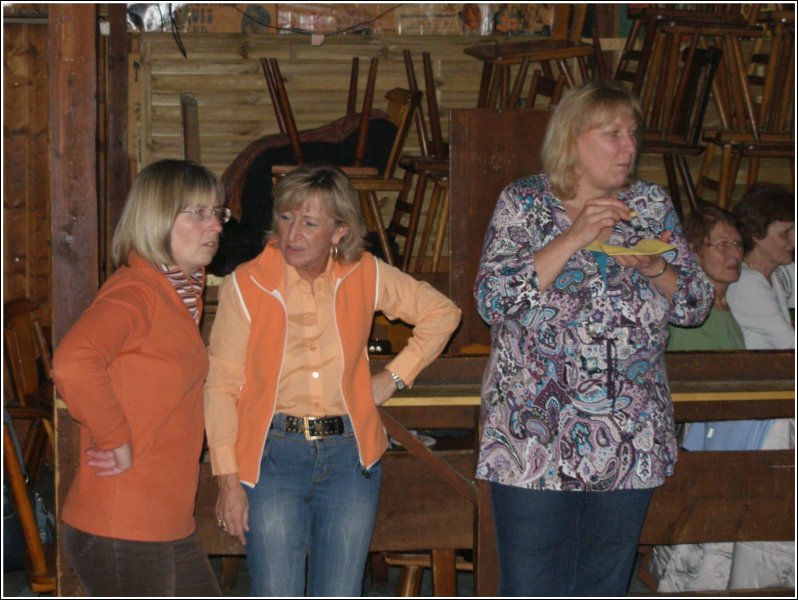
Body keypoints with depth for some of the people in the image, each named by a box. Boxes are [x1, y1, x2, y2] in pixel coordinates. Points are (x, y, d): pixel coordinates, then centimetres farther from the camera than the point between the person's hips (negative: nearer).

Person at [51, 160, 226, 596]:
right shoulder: (133, 291, -17)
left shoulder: (182, 293, 13)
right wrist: (115, 441, -24)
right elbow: (72, 363, -36)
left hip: (172, 526, 10)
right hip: (121, 532, -10)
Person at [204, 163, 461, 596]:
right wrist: (228, 479, -9)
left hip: (349, 454, 2)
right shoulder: (245, 285, -5)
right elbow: (221, 385, -4)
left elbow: (442, 312, 15)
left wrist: (395, 376, 6)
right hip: (271, 456, -2)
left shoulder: (364, 276, 1)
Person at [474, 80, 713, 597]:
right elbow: (493, 299, -11)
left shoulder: (652, 205, 8)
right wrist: (575, 237, -17)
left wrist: (653, 267, -12)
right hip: (536, 438, -3)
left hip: (630, 443, 3)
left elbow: (698, 304, 9)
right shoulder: (524, 203, 0)